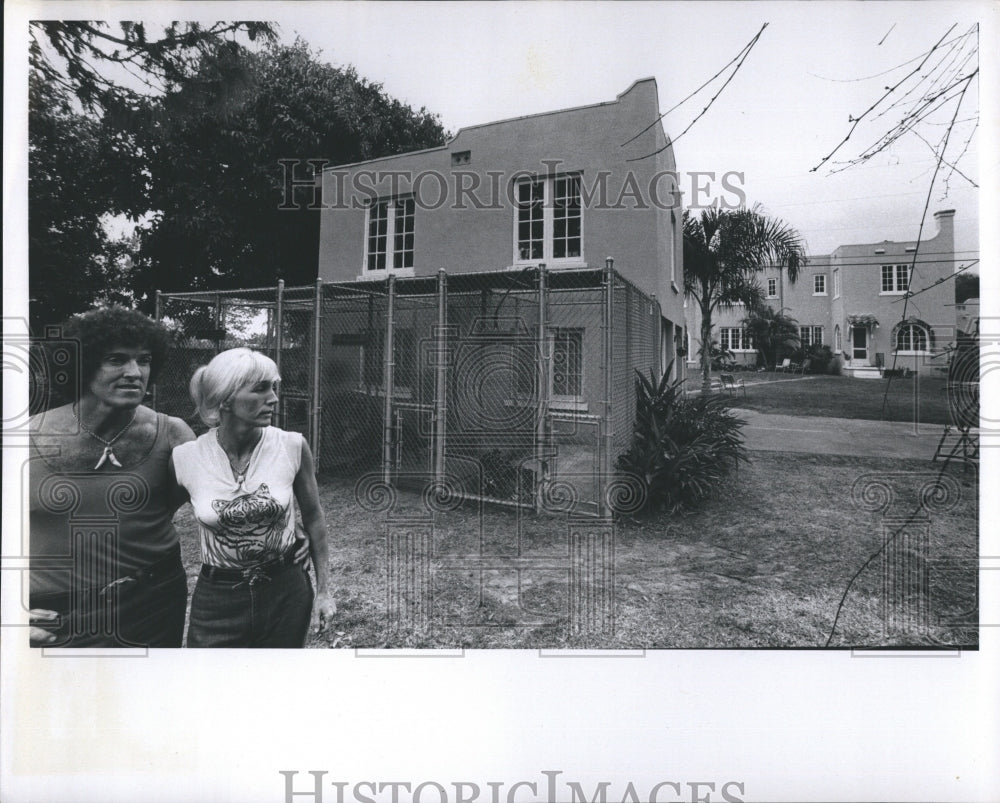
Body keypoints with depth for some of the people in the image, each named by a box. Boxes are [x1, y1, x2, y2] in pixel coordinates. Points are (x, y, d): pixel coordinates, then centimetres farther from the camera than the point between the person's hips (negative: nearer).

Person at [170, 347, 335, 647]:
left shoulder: (293, 447, -11)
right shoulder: (184, 458, -12)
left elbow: (313, 517, 2)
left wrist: (322, 590, 4)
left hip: (286, 593, 1)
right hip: (217, 598, 0)